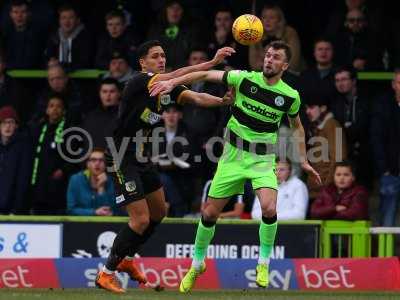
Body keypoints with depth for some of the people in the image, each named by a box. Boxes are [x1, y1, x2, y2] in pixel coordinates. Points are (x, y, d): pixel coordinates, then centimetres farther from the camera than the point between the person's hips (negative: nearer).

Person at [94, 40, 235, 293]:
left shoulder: (166, 88, 5)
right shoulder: (139, 82, -20)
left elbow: (195, 97, -6)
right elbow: (177, 76, -34)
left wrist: (221, 101, -26)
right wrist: (212, 62, -40)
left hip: (141, 158, 9)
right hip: (123, 160, -9)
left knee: (159, 212, 20)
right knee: (141, 219, -12)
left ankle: (127, 260, 37)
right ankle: (107, 274, 0)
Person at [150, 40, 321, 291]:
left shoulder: (290, 96, -6)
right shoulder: (245, 79, -10)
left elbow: (297, 126, 12)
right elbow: (207, 75, -6)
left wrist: (303, 161, 15)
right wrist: (173, 82, -14)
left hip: (263, 159, -1)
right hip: (233, 156, 1)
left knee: (269, 209, -25)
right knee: (210, 213, 4)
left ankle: (264, 264, -3)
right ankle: (197, 263, 29)